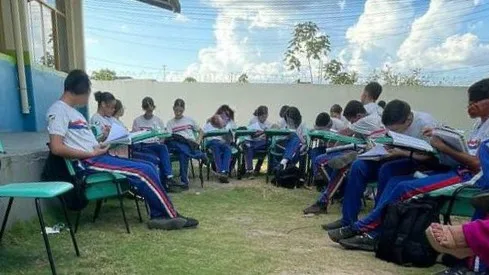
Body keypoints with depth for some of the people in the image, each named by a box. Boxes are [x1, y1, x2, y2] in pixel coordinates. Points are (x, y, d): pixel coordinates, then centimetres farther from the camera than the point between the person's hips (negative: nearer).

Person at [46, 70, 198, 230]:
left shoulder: (73, 111, 21)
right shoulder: (58, 110, -8)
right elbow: (56, 148, -19)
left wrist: (100, 147, 3)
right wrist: (91, 153, -16)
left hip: (96, 157, 9)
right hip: (88, 162, -9)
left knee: (148, 167, -2)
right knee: (143, 171, -18)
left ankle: (159, 216, -3)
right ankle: (172, 216, -5)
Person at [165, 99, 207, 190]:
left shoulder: (189, 120, 18)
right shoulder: (170, 123, 17)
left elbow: (201, 132, 20)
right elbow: (168, 137, 2)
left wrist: (197, 142, 1)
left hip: (191, 144, -1)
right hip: (179, 145, 1)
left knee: (183, 154, -37)